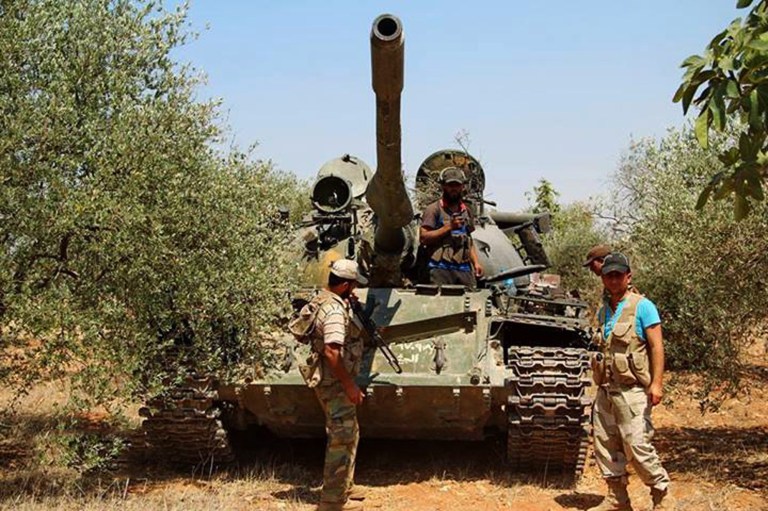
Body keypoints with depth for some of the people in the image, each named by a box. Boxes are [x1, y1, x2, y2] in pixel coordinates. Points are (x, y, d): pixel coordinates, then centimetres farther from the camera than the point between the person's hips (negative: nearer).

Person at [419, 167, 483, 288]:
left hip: (465, 269, 5)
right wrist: (449, 227, -11)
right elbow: (423, 238, -7)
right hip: (441, 269, -5)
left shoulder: (466, 211, 22)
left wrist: (476, 263, 15)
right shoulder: (434, 209, 3)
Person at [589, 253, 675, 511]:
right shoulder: (603, 311, 15)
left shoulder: (642, 306, -5)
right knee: (604, 444, 7)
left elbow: (656, 346, -9)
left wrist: (657, 383, -17)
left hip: (632, 390, -7)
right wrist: (601, 383, 17)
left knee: (637, 445, -10)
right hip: (606, 389, 7)